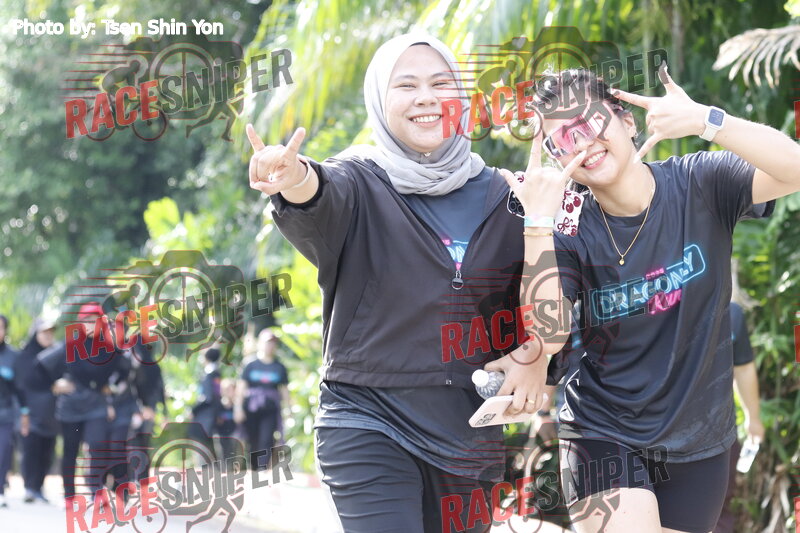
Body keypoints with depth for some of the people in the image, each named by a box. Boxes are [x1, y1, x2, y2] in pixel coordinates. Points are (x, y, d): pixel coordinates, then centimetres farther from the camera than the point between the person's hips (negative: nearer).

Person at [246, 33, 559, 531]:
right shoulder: (361, 182, -5)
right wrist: (296, 182, -53)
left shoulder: (498, 195, 6)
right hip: (370, 422, -4)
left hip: (469, 429, 4)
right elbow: (324, 201, -29)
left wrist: (529, 355, -6)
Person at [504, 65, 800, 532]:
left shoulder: (700, 185, -9)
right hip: (605, 436, -1)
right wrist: (539, 223, -29)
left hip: (699, 441, 2)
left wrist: (705, 120, -36)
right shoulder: (571, 233, -9)